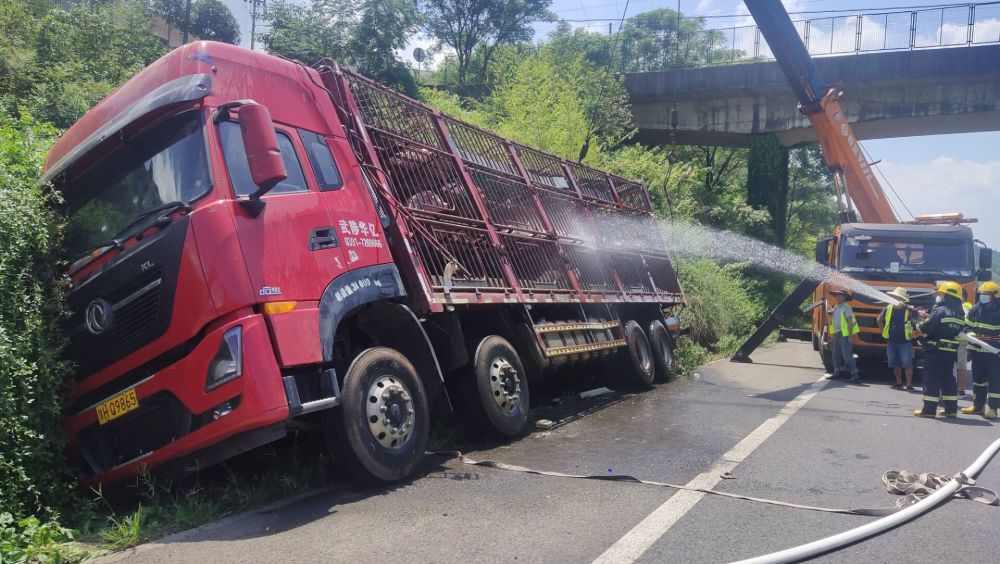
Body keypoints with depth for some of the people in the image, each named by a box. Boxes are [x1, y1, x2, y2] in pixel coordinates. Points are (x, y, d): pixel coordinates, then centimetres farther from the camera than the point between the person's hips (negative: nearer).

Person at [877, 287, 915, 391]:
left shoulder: (910, 310, -9)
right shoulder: (889, 309, 4)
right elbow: (879, 319, 18)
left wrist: (913, 334, -11)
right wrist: (884, 331, 13)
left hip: (905, 342, -5)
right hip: (892, 341, 5)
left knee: (907, 363, -6)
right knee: (895, 363, 10)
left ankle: (909, 384, 0)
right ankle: (898, 383, 21)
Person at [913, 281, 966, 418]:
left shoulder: (940, 311, -14)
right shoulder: (960, 313, 10)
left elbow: (926, 328, -17)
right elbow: (960, 331, 15)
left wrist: (920, 325, 7)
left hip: (936, 350, -7)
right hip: (952, 351, 7)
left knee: (931, 378, -3)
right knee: (948, 378, 16)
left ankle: (928, 409, -3)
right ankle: (951, 409, 19)